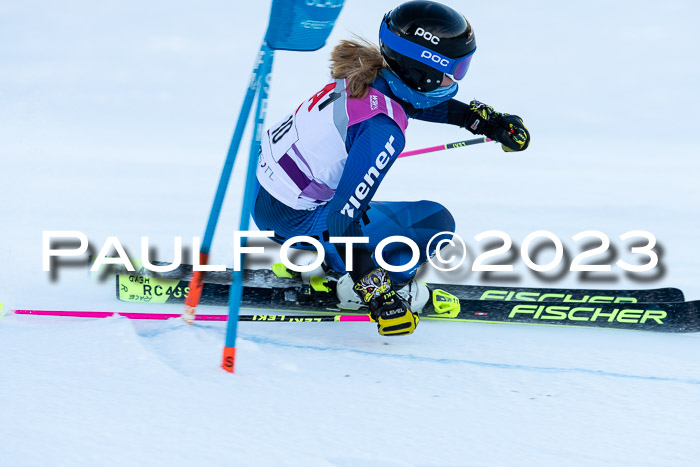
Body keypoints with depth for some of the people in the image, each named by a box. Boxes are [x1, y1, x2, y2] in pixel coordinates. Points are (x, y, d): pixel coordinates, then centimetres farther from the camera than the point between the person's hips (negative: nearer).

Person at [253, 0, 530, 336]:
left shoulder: (367, 76, -4)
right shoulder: (382, 131, -29)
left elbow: (416, 99, 21)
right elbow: (343, 221, -31)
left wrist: (484, 119, 22)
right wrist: (377, 295, -28)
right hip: (295, 221, -9)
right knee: (437, 223, -2)